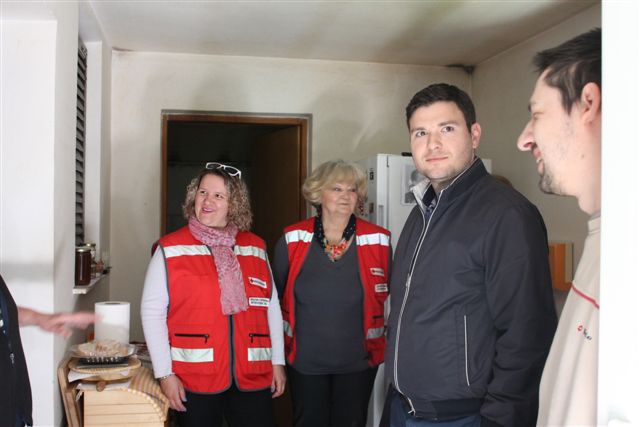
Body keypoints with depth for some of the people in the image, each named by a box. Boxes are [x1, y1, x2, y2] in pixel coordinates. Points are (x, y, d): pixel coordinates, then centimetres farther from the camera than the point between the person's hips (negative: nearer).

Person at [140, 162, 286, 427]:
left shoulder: (256, 247, 8)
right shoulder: (170, 250, -1)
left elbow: (271, 306, 12)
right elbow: (152, 312, -3)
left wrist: (278, 361, 10)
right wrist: (165, 373, -7)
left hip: (253, 377, 3)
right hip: (193, 380, -2)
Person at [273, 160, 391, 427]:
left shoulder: (378, 241, -7)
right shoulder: (293, 239, -5)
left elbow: (391, 294, 5)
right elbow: (272, 294, 6)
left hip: (358, 362, 0)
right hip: (304, 361, 1)